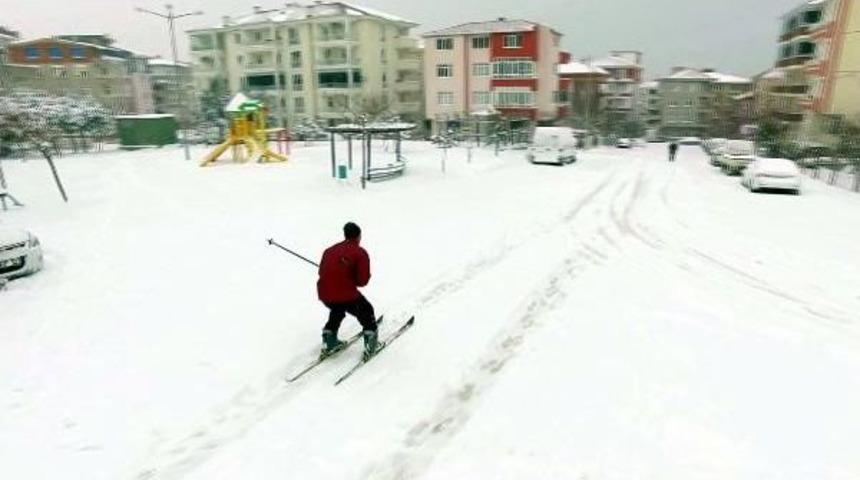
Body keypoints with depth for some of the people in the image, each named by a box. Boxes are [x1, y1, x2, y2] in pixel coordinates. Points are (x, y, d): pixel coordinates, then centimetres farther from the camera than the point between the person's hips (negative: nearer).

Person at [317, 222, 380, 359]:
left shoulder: (330, 250, 14)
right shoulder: (360, 253, -3)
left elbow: (322, 272, 19)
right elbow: (363, 281, -8)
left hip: (324, 294, 6)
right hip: (346, 295, -6)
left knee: (337, 311, 37)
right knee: (366, 313, 20)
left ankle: (329, 343, 37)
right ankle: (371, 345, 20)